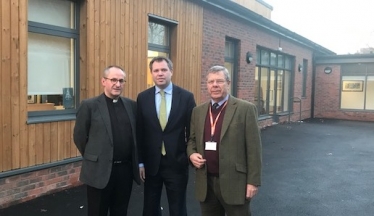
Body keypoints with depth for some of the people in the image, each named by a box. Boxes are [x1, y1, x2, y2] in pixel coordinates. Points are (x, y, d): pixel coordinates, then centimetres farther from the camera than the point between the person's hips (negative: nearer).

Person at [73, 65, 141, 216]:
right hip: (100, 170, -3)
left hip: (126, 169, 4)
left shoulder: (131, 105, 5)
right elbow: (79, 137, -2)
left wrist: (138, 162, 9)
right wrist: (94, 158, 4)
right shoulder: (89, 106, -7)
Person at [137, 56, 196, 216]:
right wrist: (140, 162, 1)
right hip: (151, 163, 2)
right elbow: (139, 132, 2)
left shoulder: (186, 97, -5)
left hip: (177, 163, -2)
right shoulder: (143, 98, 0)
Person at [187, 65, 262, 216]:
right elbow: (192, 139, 17)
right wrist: (191, 154, -4)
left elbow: (253, 148, -8)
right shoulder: (198, 111, 8)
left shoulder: (245, 109, -7)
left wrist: (253, 181, -9)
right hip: (206, 183, 5)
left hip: (234, 182, -4)